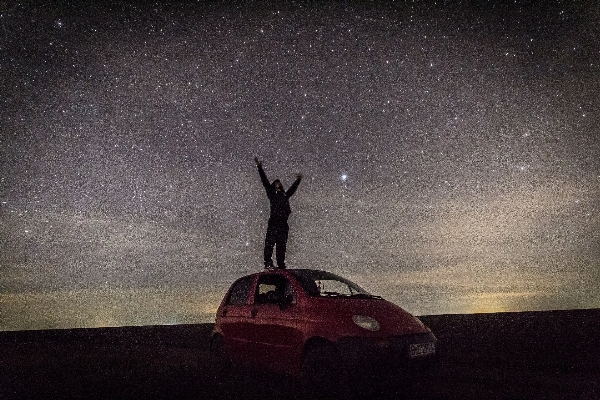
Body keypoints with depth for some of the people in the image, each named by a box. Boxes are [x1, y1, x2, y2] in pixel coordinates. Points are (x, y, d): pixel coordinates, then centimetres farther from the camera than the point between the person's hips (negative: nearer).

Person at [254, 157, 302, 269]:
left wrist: (298, 179, 56)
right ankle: (268, 263, -10)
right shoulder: (271, 193, 13)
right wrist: (259, 167, 11)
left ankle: (281, 265, 6)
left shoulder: (285, 195, 24)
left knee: (282, 245, 4)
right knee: (270, 243, -11)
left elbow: (293, 188, 41)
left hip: (283, 223, 5)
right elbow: (265, 182, 11)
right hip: (273, 222, -5)